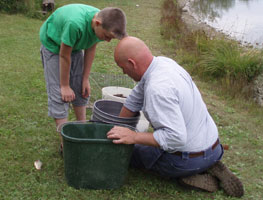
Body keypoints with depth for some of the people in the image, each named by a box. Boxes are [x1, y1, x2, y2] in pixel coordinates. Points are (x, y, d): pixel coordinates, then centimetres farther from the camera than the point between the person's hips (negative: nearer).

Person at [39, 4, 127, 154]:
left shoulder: (103, 24, -23)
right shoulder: (75, 23, -43)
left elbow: (90, 49, -7)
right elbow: (64, 56, -30)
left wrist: (85, 79, -2)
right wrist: (65, 86, -18)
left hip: (75, 45, 6)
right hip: (53, 44, -6)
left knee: (81, 90, 7)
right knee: (59, 95, -10)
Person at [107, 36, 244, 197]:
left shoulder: (157, 88, -30)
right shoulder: (163, 62, -2)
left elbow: (176, 137, -33)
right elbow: (135, 99, 8)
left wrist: (134, 137, -25)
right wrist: (117, 129, 17)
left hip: (190, 159, -8)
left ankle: (188, 175, -1)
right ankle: (209, 166, 12)